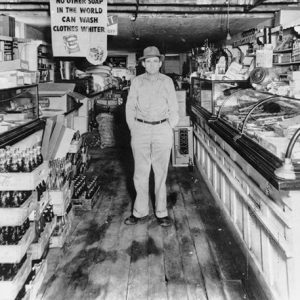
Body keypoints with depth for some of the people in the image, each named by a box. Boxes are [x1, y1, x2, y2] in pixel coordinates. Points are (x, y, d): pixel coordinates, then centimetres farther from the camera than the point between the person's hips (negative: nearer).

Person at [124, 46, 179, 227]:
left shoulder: (167, 81, 5)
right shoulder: (137, 82, 6)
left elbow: (174, 109, 7)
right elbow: (130, 108, 9)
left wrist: (169, 129, 1)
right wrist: (133, 129, 3)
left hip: (162, 129, -1)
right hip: (141, 129, 1)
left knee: (161, 172, 3)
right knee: (140, 173, 3)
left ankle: (162, 212, 13)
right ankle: (141, 212, 14)